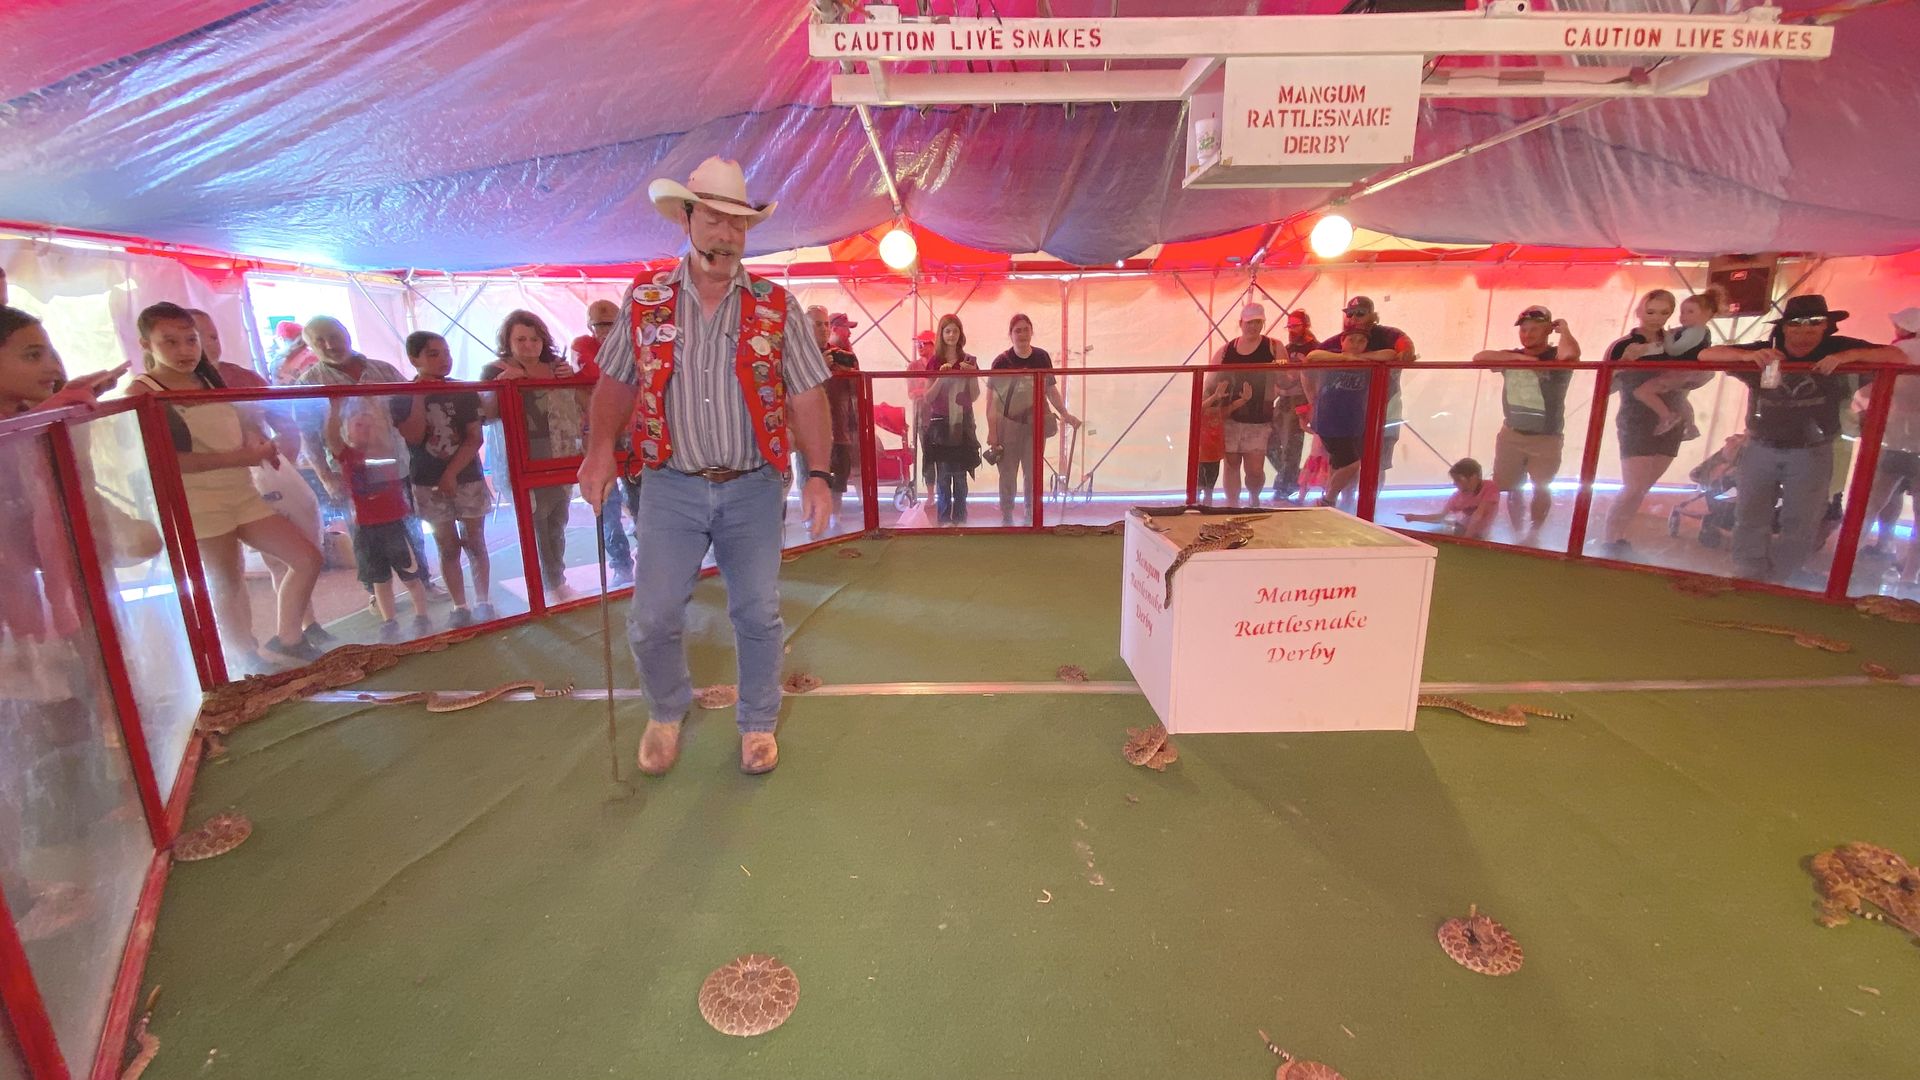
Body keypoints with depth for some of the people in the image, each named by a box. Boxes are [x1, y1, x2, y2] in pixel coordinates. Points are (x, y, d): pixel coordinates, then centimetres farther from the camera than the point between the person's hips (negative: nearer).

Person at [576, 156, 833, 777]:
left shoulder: (776, 307, 0)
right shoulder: (644, 301, 4)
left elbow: (807, 397, -3)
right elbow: (616, 382, 11)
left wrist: (819, 475, -12)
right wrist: (600, 446, -6)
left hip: (754, 489, 0)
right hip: (672, 487, 1)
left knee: (758, 615, 7)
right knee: (653, 619, 3)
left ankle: (758, 724, 29)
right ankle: (667, 713, 32)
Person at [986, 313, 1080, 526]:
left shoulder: (1042, 357, 0)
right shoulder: (1001, 361, -7)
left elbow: (1051, 390, 9)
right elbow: (991, 399, -5)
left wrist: (1065, 415, 2)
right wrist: (992, 431, -9)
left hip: (1035, 425, 2)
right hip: (1008, 426, -2)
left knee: (1033, 475, 8)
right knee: (1008, 475, 6)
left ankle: (1031, 519, 22)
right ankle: (1006, 519, 19)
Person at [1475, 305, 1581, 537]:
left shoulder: (1557, 358, -6)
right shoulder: (1511, 357, 6)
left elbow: (1571, 353, -31)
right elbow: (1479, 357, -10)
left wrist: (1564, 329, -13)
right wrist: (1518, 357, -17)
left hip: (1546, 439, -4)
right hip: (1511, 435, 4)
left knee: (1541, 489, 3)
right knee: (1512, 488, 9)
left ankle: (1534, 534, 19)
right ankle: (1516, 533, 23)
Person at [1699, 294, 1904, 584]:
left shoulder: (1839, 349, -5)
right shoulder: (1763, 352, -4)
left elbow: (1899, 357, -9)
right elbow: (1706, 354, -10)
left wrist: (1848, 356, -25)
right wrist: (1747, 355, -28)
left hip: (1811, 453, 0)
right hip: (1760, 449, 1)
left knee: (1800, 525, 2)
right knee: (1749, 519, 5)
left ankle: (1772, 585, 13)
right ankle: (1748, 582, 16)